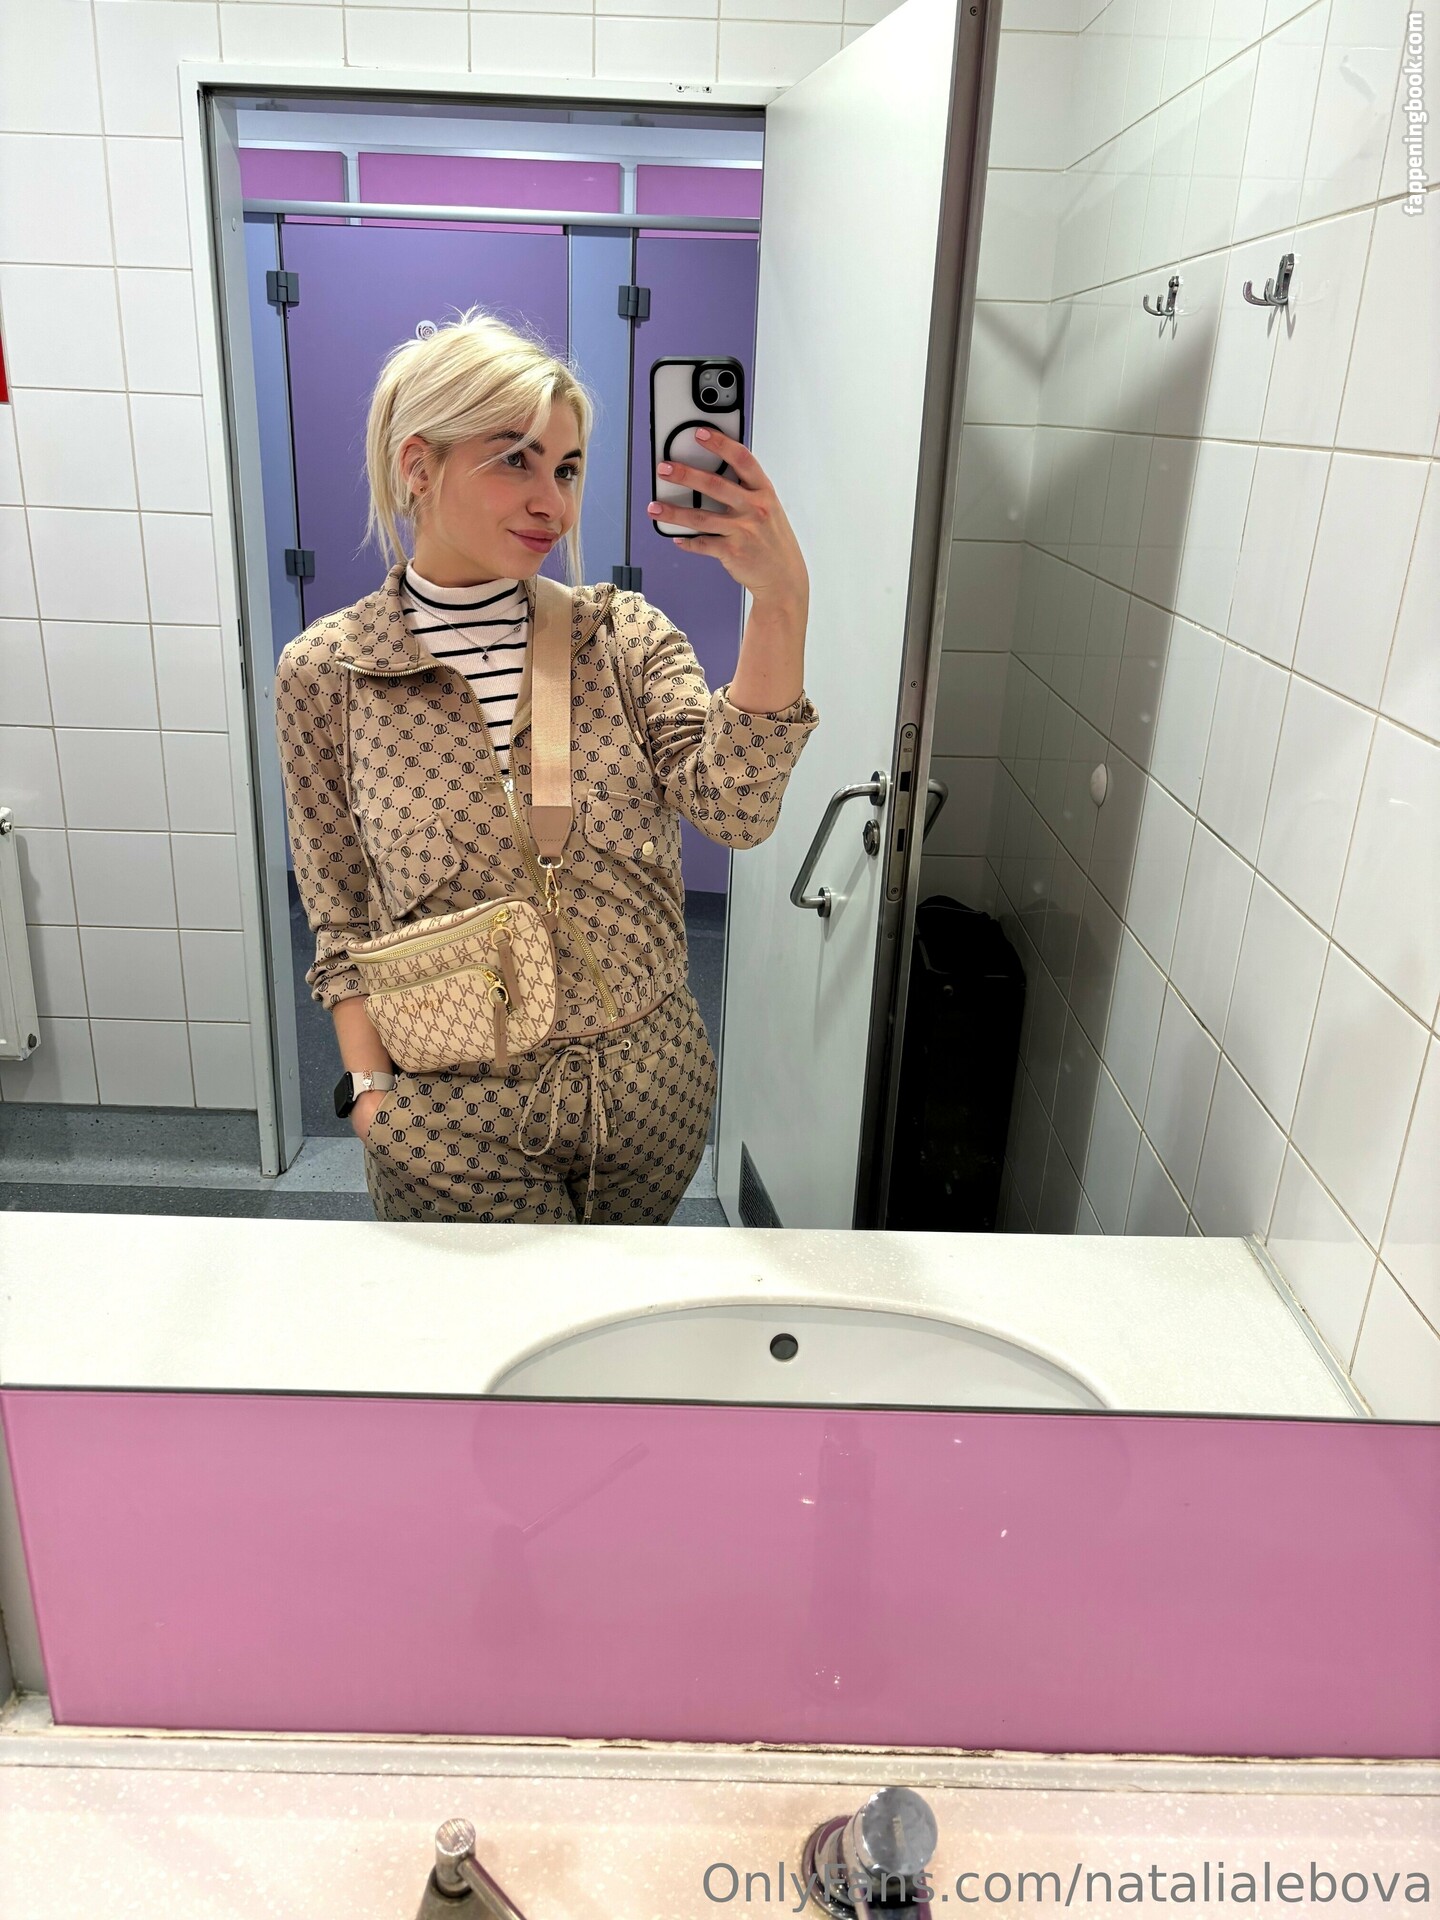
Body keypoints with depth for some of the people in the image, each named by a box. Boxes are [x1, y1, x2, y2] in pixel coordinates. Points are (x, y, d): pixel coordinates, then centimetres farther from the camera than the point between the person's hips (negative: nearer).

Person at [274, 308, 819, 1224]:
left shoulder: (627, 635, -4)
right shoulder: (323, 673, -7)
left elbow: (734, 810, -21)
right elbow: (343, 925, 0)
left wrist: (781, 602, -32)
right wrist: (373, 1098, -9)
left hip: (651, 1087, 2)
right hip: (454, 1114, -2)